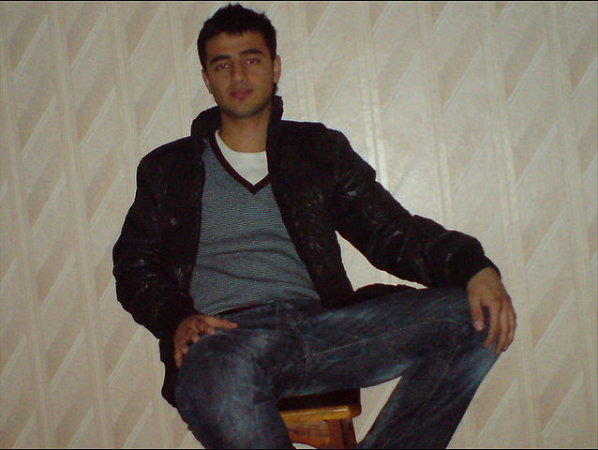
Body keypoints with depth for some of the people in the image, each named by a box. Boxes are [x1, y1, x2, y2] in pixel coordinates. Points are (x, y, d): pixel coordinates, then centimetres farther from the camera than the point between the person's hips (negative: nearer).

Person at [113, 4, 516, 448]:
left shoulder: (320, 150, 19)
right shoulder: (167, 168, 19)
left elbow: (390, 231, 12)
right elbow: (134, 266, 15)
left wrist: (473, 266, -7)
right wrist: (178, 318, -7)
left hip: (319, 324, 2)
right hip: (225, 335, -2)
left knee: (474, 319, -21)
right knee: (215, 383, -41)